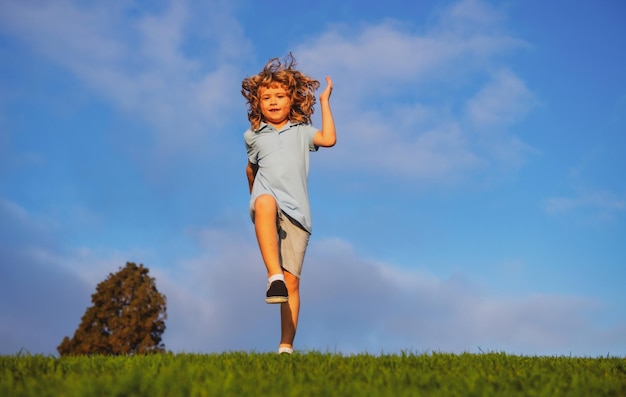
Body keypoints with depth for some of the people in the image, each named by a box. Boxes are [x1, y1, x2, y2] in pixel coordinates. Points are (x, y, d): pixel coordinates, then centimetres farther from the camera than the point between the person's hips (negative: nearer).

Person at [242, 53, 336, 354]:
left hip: (297, 212, 1)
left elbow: (329, 139, -1)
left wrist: (325, 101, 6)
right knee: (265, 202, -42)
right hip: (268, 202, -1)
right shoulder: (254, 136, 19)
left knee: (292, 281, -4)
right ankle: (274, 275, -52)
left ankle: (286, 345, 3)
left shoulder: (301, 132, 17)